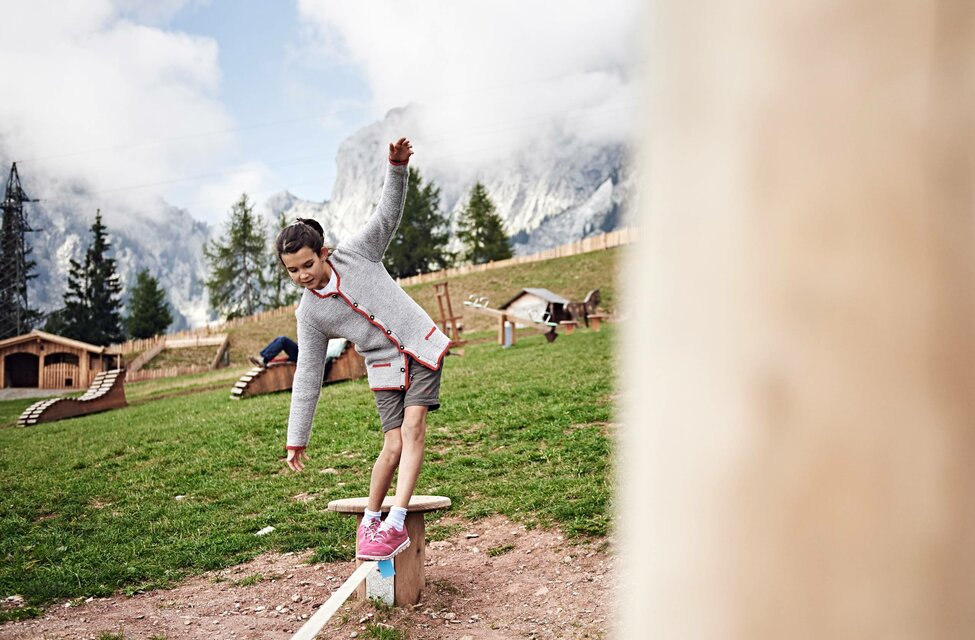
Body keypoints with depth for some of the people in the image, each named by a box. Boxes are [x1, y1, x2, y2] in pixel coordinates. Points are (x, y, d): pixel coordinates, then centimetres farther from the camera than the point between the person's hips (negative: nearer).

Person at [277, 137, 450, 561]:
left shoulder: (357, 252, -5)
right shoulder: (309, 313, -2)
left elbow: (388, 213, -5)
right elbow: (307, 376, 0)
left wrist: (397, 168, -24)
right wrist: (297, 438, 0)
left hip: (421, 346, -1)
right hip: (384, 368, 1)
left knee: (413, 427, -17)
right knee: (393, 447, -9)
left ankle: (395, 525, -16)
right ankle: (370, 521, 14)